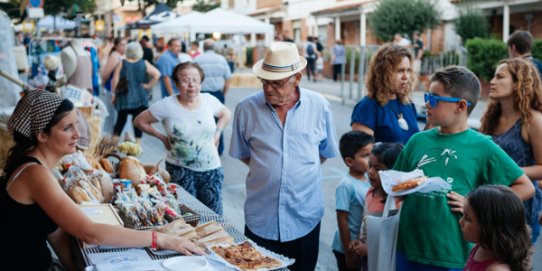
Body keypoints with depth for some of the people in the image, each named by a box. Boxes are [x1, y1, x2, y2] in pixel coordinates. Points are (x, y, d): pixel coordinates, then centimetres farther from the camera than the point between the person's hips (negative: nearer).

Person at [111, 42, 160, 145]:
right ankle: (138, 141, -2)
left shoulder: (122, 64, 0)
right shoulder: (144, 64, -1)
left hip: (124, 97, 1)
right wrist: (149, 86, -3)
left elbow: (115, 79, -4)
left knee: (121, 120, 11)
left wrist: (114, 94, 3)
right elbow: (157, 74, -11)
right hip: (140, 98, -1)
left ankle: (114, 142, 13)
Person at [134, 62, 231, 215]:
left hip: (211, 169, 3)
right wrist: (163, 138, -3)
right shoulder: (167, 105, -12)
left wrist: (216, 134, 5)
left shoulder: (209, 100, -3)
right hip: (180, 170, -3)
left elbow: (226, 114, 17)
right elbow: (140, 121, -2)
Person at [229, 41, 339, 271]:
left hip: (305, 218, 0)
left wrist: (302, 172, 3)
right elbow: (242, 154, 7)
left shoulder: (319, 106, -5)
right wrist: (267, 173, 1)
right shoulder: (246, 109, -6)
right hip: (260, 220, 0)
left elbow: (326, 151, 8)